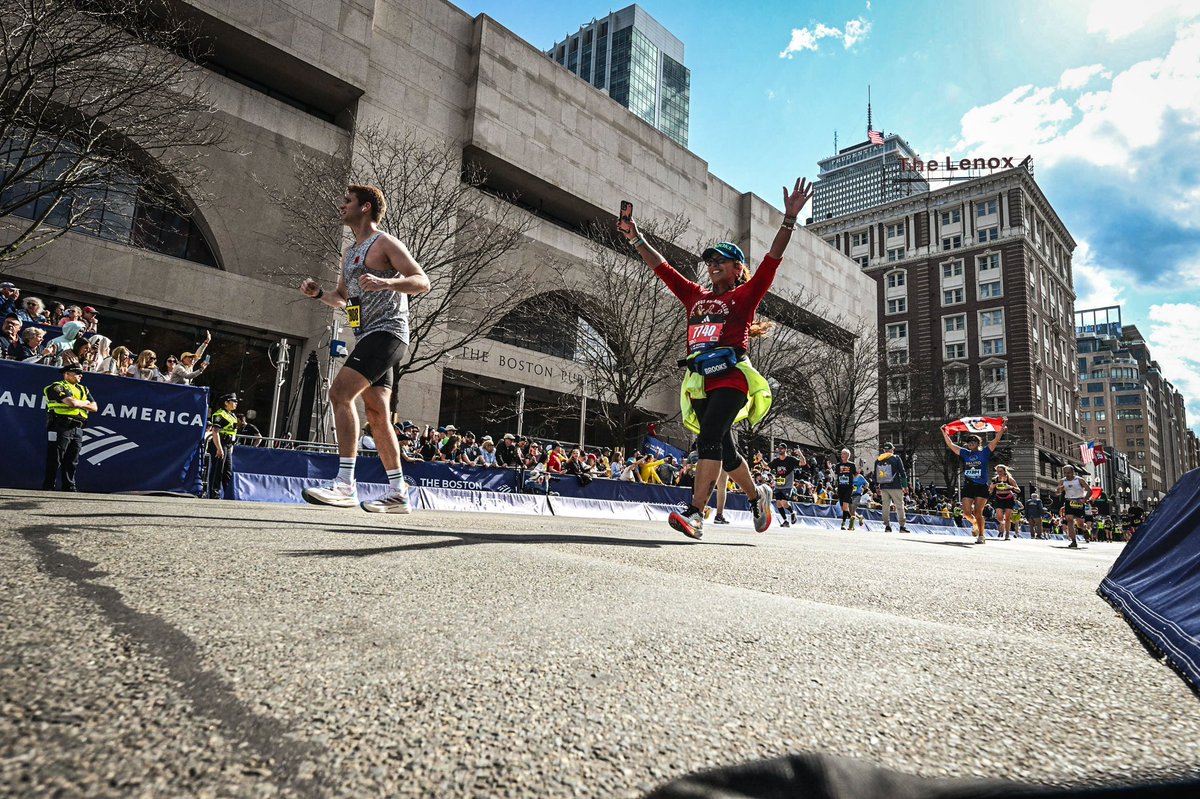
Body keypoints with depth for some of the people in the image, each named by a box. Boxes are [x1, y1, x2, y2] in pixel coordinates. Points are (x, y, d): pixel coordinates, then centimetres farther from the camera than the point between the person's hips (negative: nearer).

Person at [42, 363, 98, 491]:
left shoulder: (83, 389, 20)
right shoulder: (57, 387, -2)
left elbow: (94, 408, 13)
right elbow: (71, 402, -18)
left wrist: (78, 404, -2)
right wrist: (85, 402, 1)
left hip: (77, 429, 6)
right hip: (61, 427, -6)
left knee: (72, 461, 9)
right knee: (54, 460, -3)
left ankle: (69, 486, 14)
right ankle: (48, 487, 2)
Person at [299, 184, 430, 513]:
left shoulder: (385, 243, -3)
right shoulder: (350, 252, 23)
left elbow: (422, 282, -12)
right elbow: (342, 299, 29)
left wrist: (386, 282, -28)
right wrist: (318, 293, 9)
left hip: (386, 332, -9)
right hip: (368, 337, 9)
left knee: (340, 392, -21)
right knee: (377, 415, 6)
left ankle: (345, 484, -21)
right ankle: (398, 494, 11)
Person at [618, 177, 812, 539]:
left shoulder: (745, 295, 9)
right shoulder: (696, 296, 22)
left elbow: (772, 260, -2)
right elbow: (661, 267, 25)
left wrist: (789, 219, -10)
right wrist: (636, 238, 25)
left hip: (731, 378, -5)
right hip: (700, 383, 6)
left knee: (709, 439, -22)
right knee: (724, 451, 9)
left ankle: (694, 514, -25)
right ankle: (757, 495, 31)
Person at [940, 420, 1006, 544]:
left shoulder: (984, 452, 4)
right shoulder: (965, 453, 11)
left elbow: (996, 439, -3)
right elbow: (950, 444, 11)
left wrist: (1003, 427, -10)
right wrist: (944, 433, 5)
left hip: (981, 487, -3)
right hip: (968, 486, 3)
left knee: (978, 512, -7)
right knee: (967, 513, -2)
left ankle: (981, 536, 5)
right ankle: (975, 524, 30)